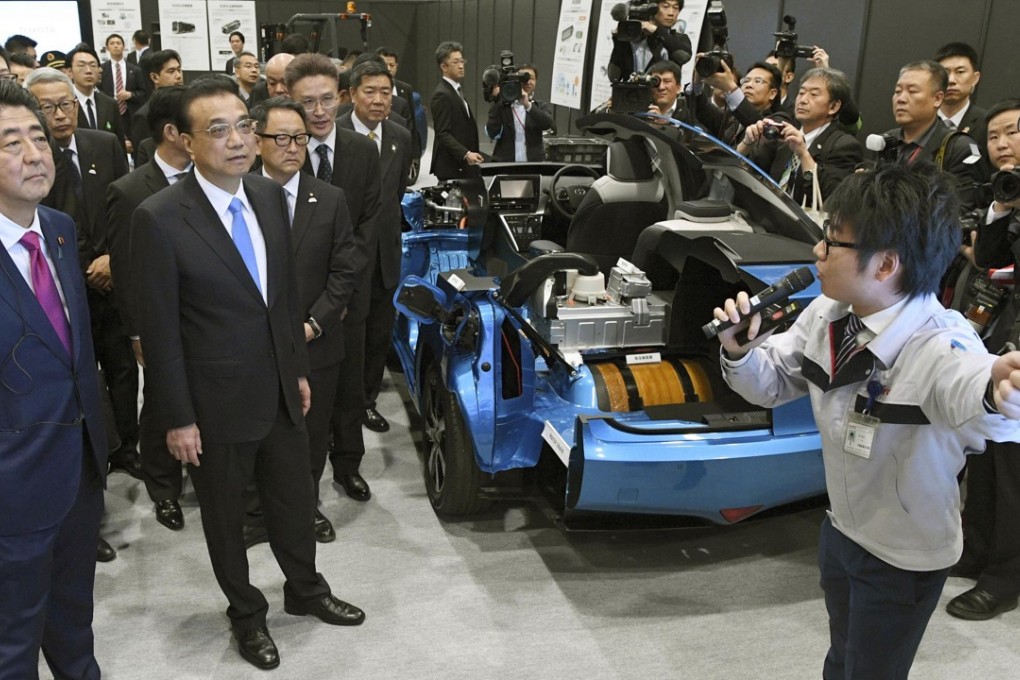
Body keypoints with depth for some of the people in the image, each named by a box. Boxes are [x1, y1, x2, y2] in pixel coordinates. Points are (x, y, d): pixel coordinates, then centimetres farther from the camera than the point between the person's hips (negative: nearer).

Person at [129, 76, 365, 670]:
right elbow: (160, 331, -14)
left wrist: (299, 370, 11)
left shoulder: (271, 196, -1)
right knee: (226, 517, 16)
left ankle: (306, 590, 46)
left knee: (295, 499, 21)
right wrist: (177, 419, -11)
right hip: (217, 404, -5)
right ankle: (246, 612, 40)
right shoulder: (159, 219, -18)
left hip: (282, 394, 5)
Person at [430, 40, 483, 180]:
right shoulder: (442, 94, -13)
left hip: (463, 165, 9)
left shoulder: (455, 90, 18)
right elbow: (443, 134, -20)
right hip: (451, 167, -9)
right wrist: (466, 154, -30)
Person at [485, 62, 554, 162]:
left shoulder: (541, 107, 9)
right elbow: (492, 133, -8)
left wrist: (527, 105, -23)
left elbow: (548, 123, -12)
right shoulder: (501, 106, 6)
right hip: (504, 163, -1)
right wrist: (497, 101, -10)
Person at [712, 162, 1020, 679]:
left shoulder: (938, 347, -32)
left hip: (905, 557, -6)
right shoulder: (826, 314, -13)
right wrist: (739, 352, -19)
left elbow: (965, 386, -54)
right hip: (841, 527, 6)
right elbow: (773, 382, 1)